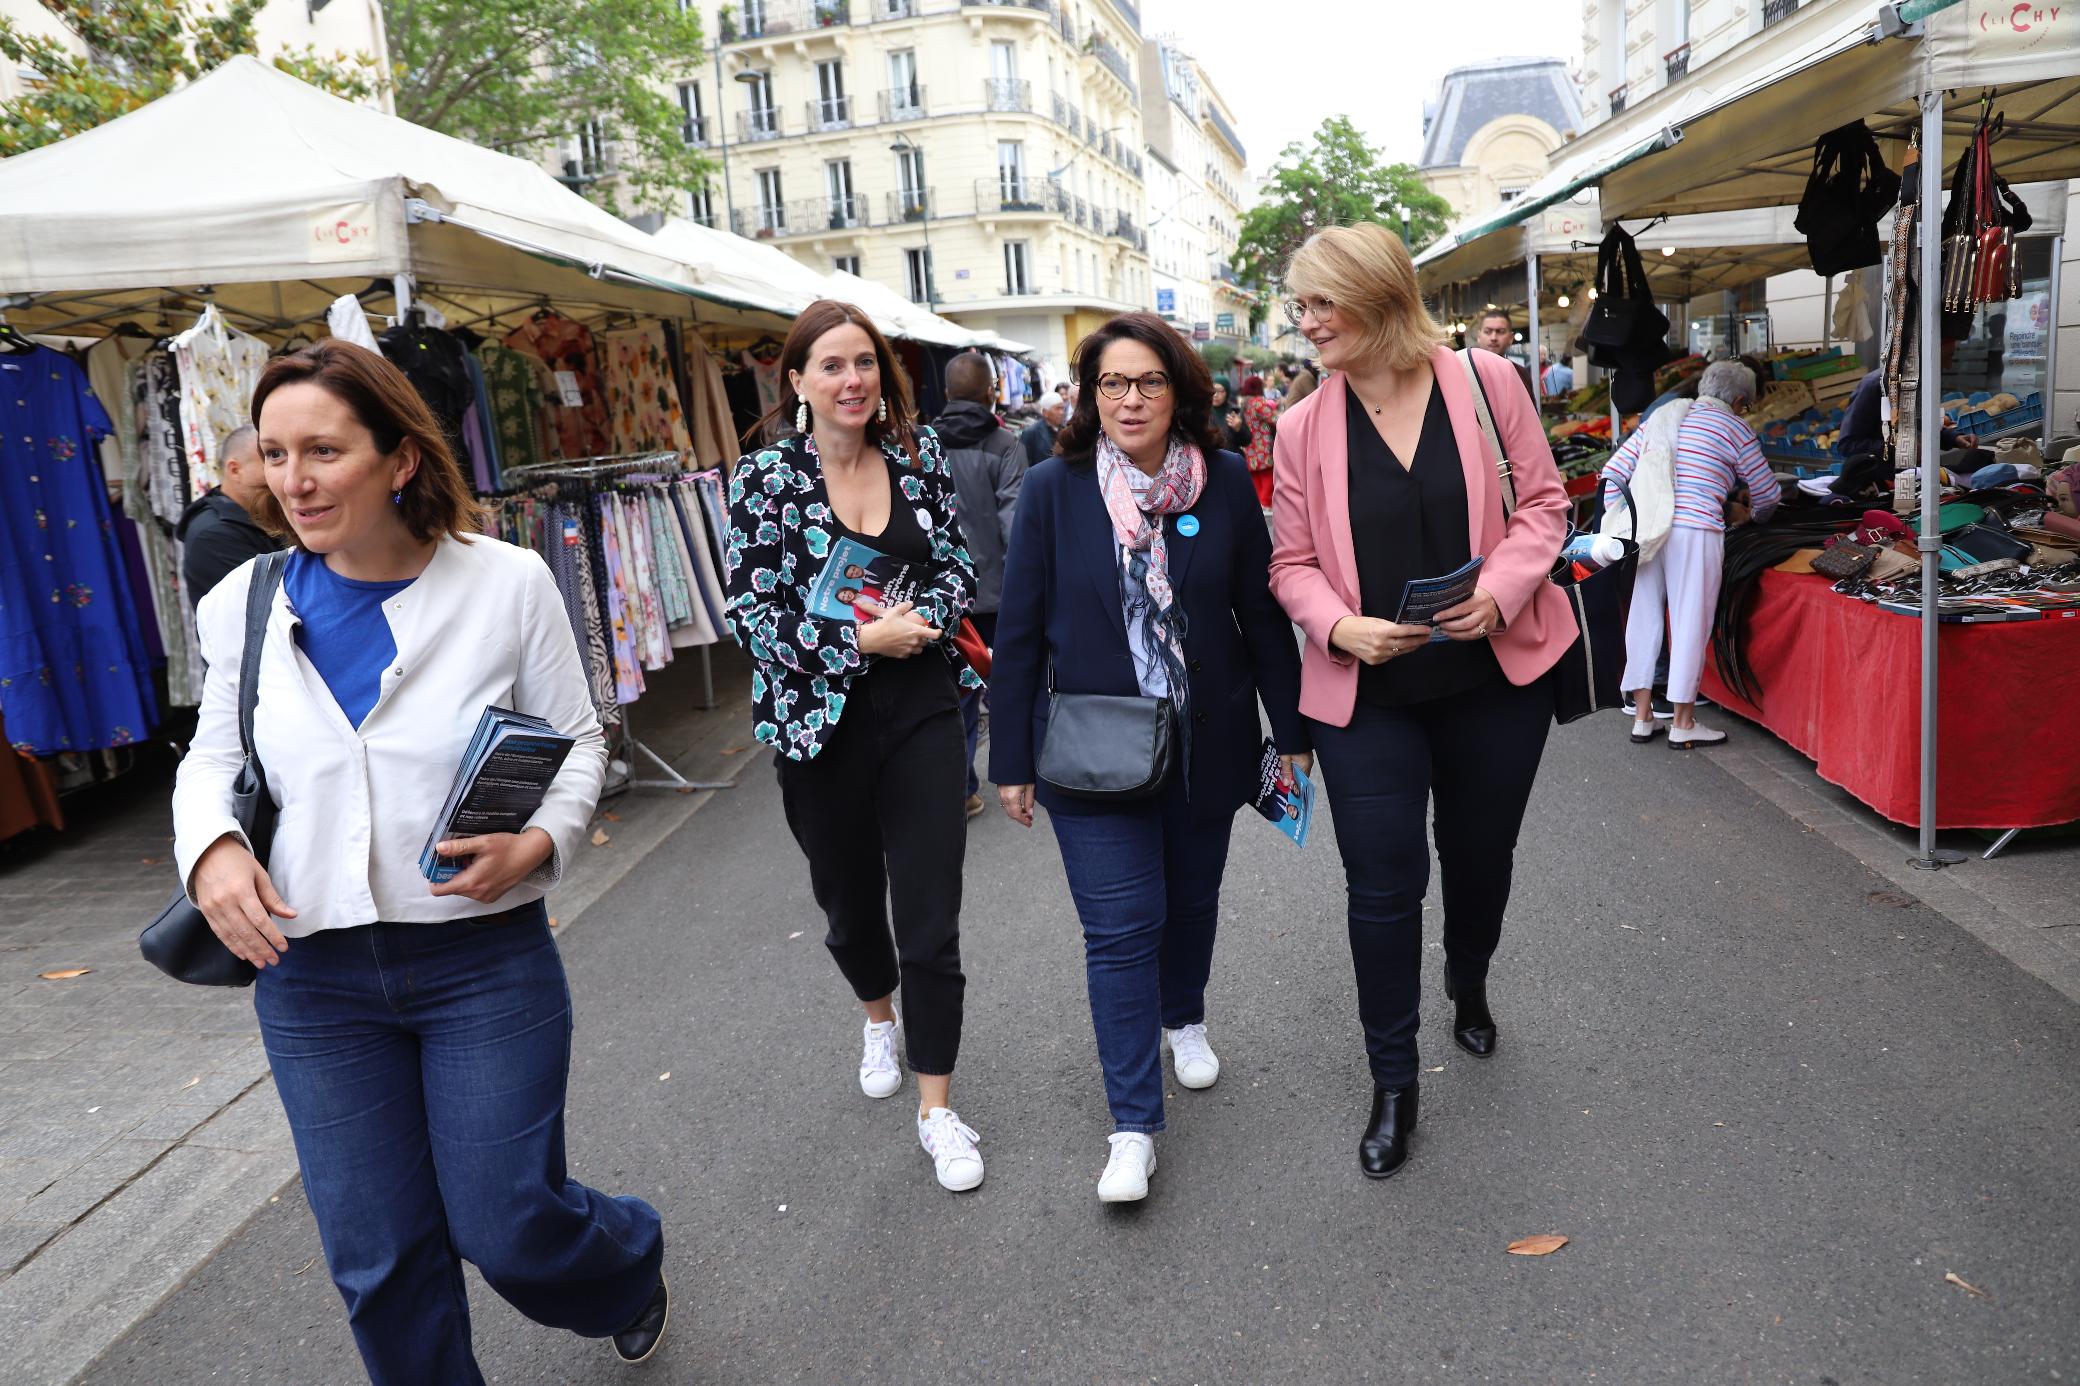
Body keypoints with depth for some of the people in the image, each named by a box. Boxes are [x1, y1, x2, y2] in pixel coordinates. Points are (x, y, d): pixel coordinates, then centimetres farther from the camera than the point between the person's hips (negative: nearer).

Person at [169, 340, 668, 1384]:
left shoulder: (507, 582, -9)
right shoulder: (243, 603, -1)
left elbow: (577, 739, -1)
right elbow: (213, 755, 11)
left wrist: (539, 843, -19)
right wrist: (209, 846, -10)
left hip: (485, 959, -3)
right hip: (313, 981, 3)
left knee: (507, 1228, 6)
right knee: (377, 1263, 11)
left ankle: (631, 1261, 41)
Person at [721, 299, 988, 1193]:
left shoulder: (918, 456, 2)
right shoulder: (766, 475, -6)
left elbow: (956, 562, 8)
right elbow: (748, 610, -9)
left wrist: (925, 617, -13)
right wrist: (861, 640, -17)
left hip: (921, 711, 1)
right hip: (820, 720, -1)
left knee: (932, 918, -1)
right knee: (850, 900, 18)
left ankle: (937, 1109, 14)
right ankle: (880, 1018, 50)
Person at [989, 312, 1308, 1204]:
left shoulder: (1224, 481, -3)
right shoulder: (1053, 490, -6)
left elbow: (1262, 612, 3)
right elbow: (1019, 633, -3)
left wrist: (1290, 729, 5)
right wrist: (1012, 760, -3)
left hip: (1206, 744, 2)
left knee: (1192, 899, 19)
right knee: (1121, 925, -3)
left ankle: (1183, 1018, 48)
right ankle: (1134, 1127, 8)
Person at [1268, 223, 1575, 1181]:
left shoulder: (1482, 383, -4)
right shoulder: (1302, 429, -2)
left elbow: (1543, 501, 2)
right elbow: (1292, 563, 2)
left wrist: (1503, 587, -15)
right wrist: (1341, 627, -18)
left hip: (1495, 678, 1)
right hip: (1368, 695, -1)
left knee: (1481, 856, 18)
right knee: (1383, 887, 0)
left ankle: (1469, 986, 51)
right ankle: (1393, 1084, 19)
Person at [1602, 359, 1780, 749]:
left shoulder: (1661, 418, 19)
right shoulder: (1734, 429, 5)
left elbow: (1612, 472, 13)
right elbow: (1766, 494, 13)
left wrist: (1616, 527, 14)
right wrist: (1757, 517, 34)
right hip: (1695, 531, -5)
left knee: (1643, 617, 11)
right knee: (1691, 623, 3)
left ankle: (1642, 717, 17)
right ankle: (1683, 725, 10)